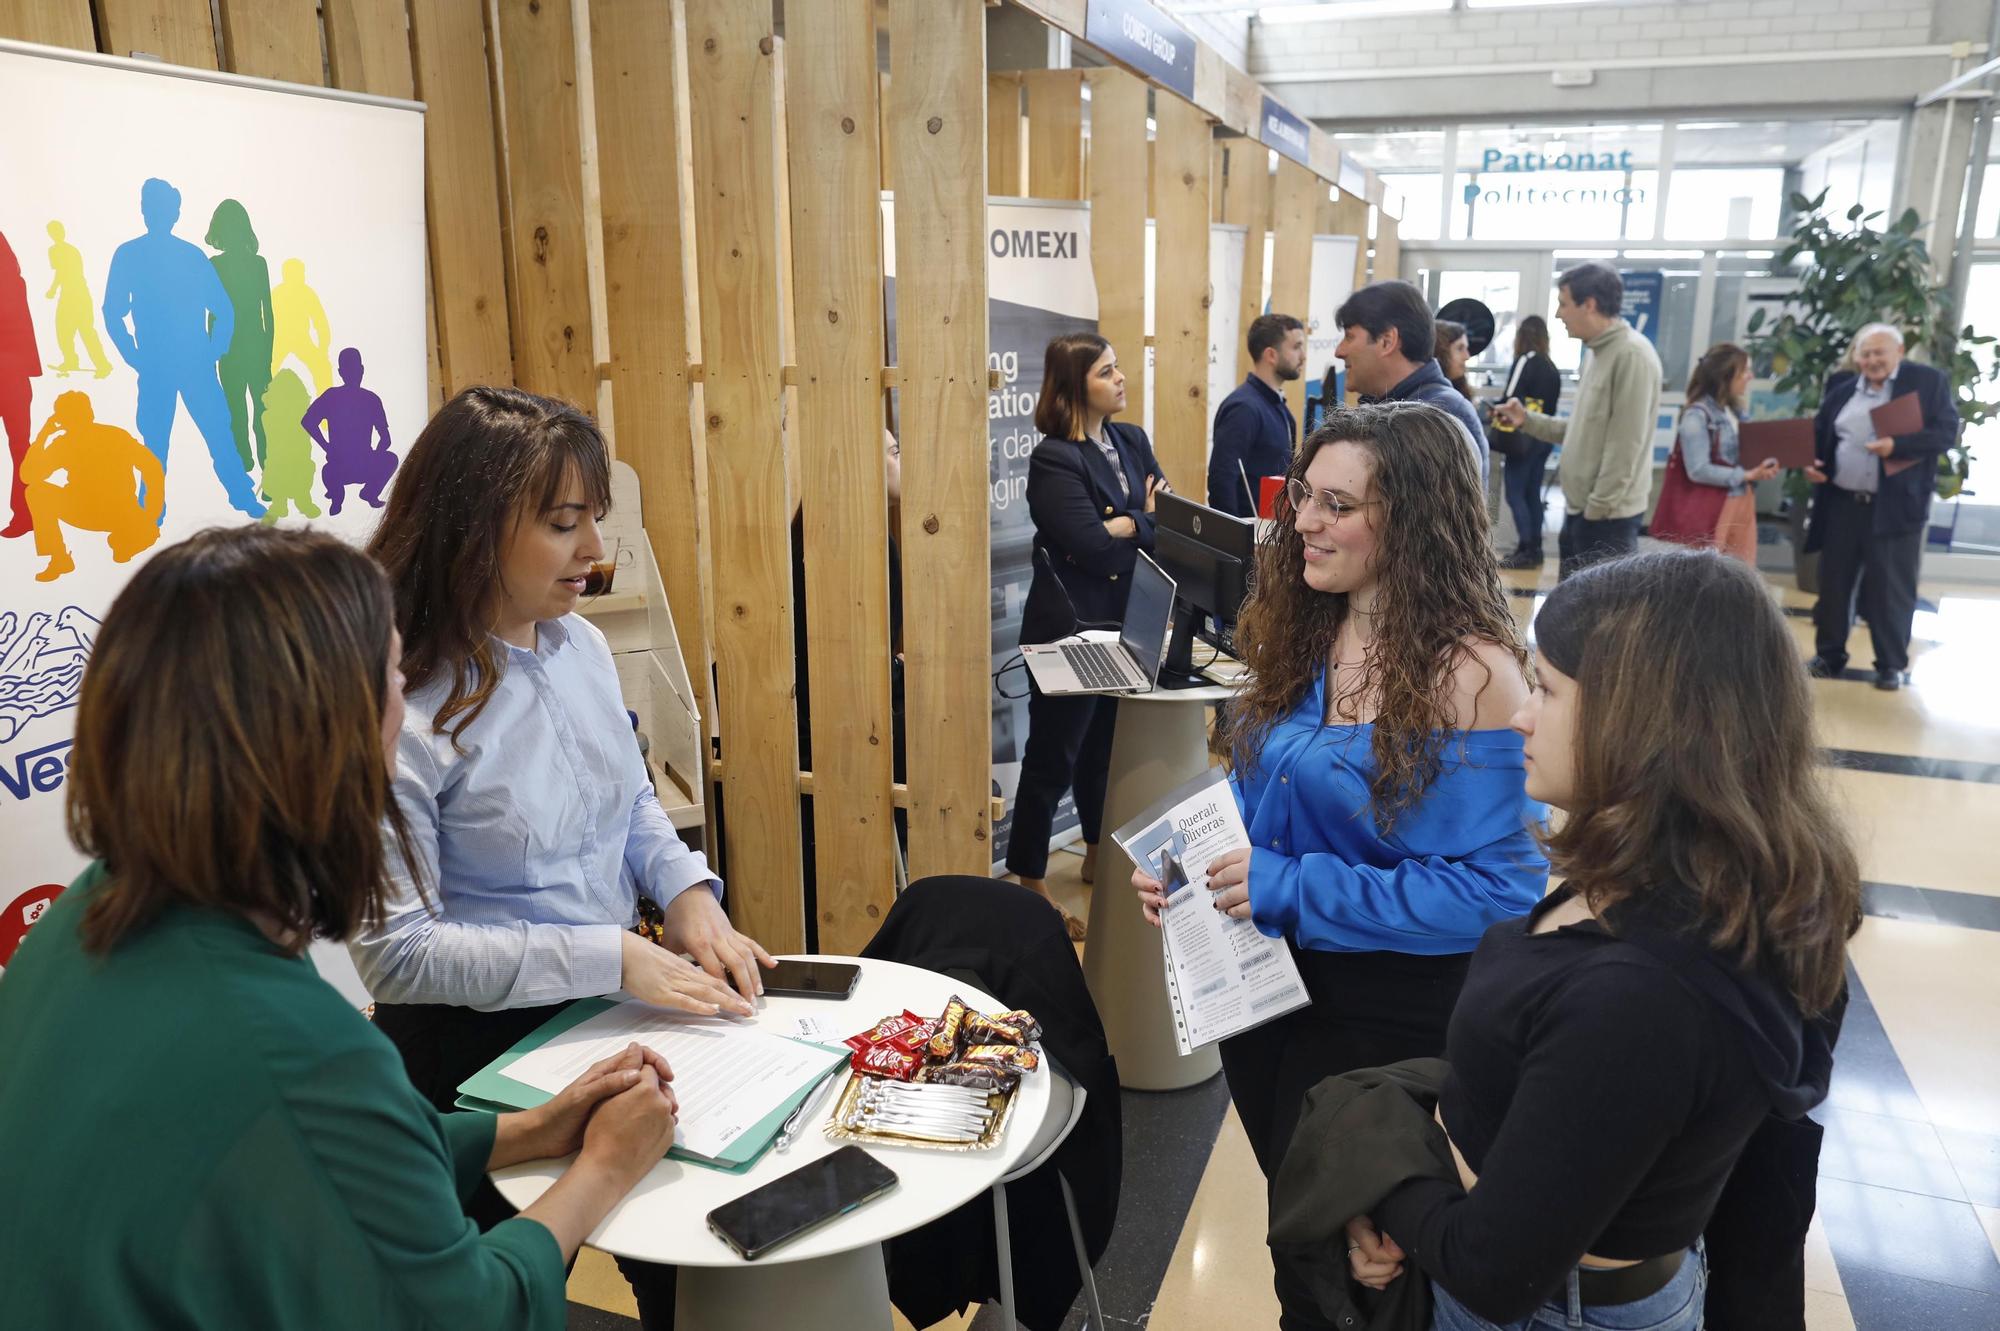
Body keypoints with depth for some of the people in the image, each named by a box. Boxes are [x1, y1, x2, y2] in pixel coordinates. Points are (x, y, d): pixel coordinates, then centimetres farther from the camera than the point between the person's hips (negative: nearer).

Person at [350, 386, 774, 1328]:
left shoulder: (580, 644, 0)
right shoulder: (399, 709, -20)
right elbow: (396, 951, -18)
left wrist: (688, 894, -5)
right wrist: (609, 957, -23)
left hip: (618, 1007, 5)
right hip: (484, 1051, -5)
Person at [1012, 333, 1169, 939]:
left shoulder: (1132, 440, 10)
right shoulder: (1053, 458, -15)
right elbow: (1091, 546, -24)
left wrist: (1120, 526, -14)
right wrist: (1144, 523, -7)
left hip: (1124, 624, 7)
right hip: (1070, 629, -7)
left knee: (1105, 743, 20)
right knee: (1053, 755, 2)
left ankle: (1099, 856, 37)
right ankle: (1029, 884, 14)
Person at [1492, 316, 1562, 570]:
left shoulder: (1525, 361, -8)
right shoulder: (1552, 368, 12)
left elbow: (1511, 399, -15)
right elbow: (1550, 406, 11)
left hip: (1524, 437, -8)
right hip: (1544, 437, 8)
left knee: (1515, 493, -5)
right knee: (1532, 493, 13)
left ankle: (1526, 550, -9)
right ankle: (1534, 549, 15)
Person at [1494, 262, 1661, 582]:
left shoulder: (1632, 355, -16)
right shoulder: (1600, 353, 14)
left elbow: (1625, 446, -20)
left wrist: (1597, 509, -19)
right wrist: (1528, 420, 13)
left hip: (1609, 516, -10)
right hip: (1578, 508, 10)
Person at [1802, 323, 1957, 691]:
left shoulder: (1929, 382, -2)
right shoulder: (1841, 385, 9)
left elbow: (1947, 431, -9)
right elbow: (1818, 431, 16)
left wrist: (1897, 445, -22)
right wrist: (1809, 461, -3)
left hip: (1895, 506, -4)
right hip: (1842, 503, 4)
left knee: (1890, 588, 1)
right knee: (1834, 581, 10)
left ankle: (1892, 665, 12)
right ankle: (1829, 655, 22)